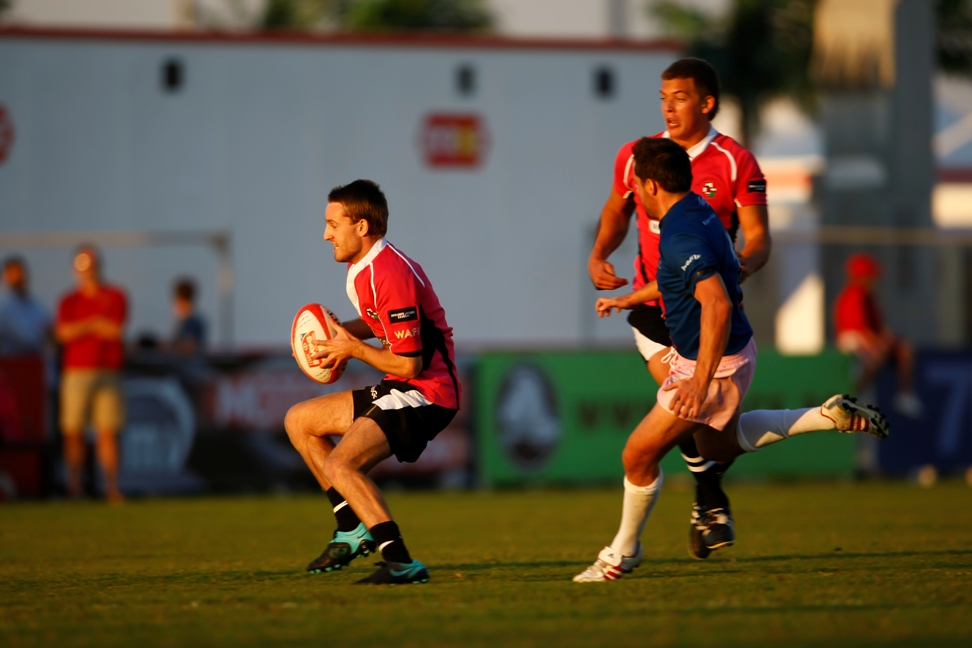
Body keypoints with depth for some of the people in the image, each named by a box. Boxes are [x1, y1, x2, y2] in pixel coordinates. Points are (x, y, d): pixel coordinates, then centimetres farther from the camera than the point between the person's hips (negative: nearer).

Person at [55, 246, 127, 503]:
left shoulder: (114, 296, 8)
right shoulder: (69, 301, 10)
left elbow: (115, 330, -5)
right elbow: (64, 332, -6)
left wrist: (82, 326, 0)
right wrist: (97, 322, -6)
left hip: (108, 373, -1)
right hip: (76, 373, 1)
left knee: (108, 431, -6)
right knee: (73, 431, -3)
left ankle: (111, 488, -9)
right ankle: (74, 488, 1)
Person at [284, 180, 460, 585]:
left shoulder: (390, 275, -23)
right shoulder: (361, 268, 9)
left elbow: (409, 364, -24)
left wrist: (354, 349, -10)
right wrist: (342, 332, 6)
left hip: (426, 392, -11)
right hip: (400, 390, 11)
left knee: (341, 464, -26)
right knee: (299, 421, 19)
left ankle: (400, 562, -31)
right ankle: (352, 529, 17)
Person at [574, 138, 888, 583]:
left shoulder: (681, 237, -30)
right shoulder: (696, 211, 2)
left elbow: (717, 305, -39)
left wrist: (699, 382, -38)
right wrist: (628, 299, 31)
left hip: (713, 365, -10)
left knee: (638, 455, 0)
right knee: (719, 445, 30)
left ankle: (623, 552, 18)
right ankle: (829, 416, 22)